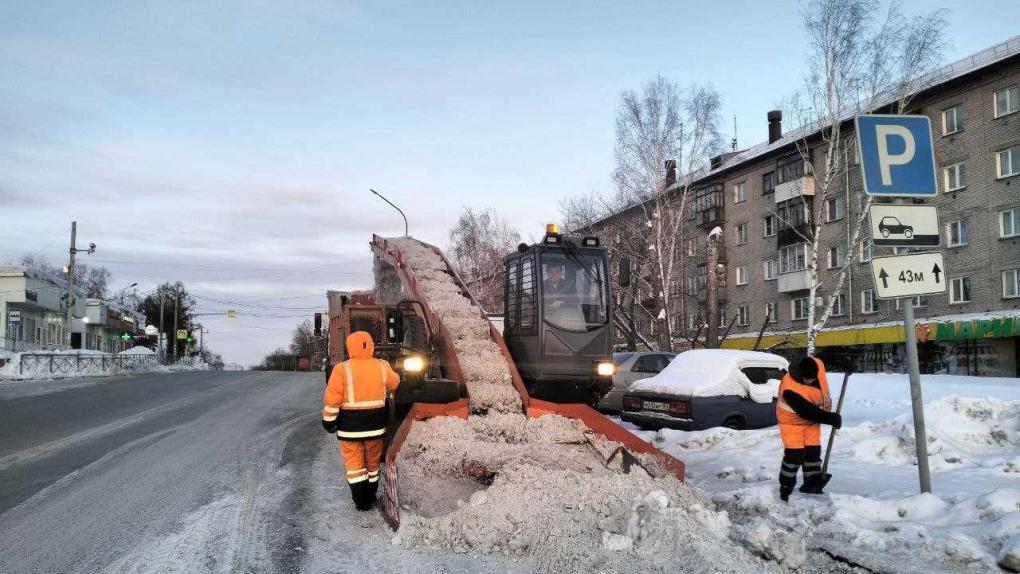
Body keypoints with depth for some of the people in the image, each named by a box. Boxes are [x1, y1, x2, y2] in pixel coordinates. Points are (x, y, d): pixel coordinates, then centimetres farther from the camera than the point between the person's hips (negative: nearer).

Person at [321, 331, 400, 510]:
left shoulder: (342, 369, -13)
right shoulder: (382, 366, -3)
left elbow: (332, 400, -12)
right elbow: (394, 383, 17)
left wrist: (328, 420, -1)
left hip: (350, 425, -3)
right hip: (375, 424, 3)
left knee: (354, 463, 7)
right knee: (373, 461, 17)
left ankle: (361, 501, 4)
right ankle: (370, 497, 27)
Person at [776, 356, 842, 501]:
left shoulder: (818, 365, -22)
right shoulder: (790, 388, -38)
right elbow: (807, 412, -31)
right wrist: (831, 418, -25)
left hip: (812, 419, 6)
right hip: (792, 420, -6)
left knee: (813, 451, 9)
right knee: (795, 454, -9)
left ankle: (812, 483, 22)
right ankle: (786, 486, 7)